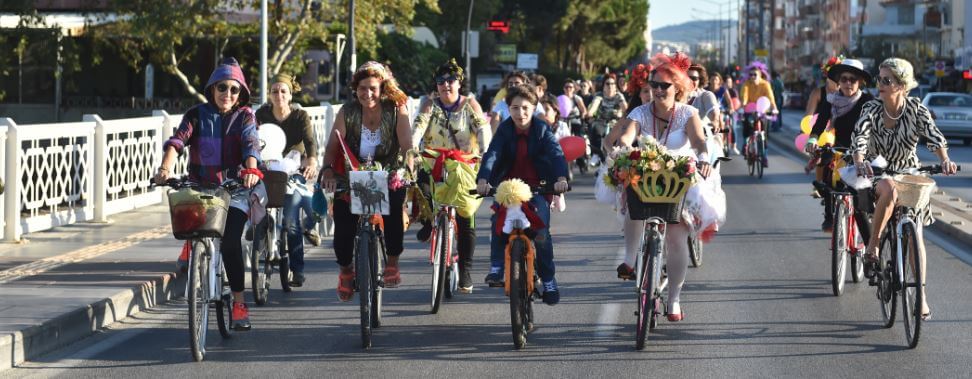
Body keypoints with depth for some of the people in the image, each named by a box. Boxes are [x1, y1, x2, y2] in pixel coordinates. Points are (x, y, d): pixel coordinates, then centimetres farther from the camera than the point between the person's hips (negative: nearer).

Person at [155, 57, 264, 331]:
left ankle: (239, 304, -10)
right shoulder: (197, 115, 5)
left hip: (234, 188, -2)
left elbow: (251, 144, -15)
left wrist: (251, 169, -36)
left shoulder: (244, 116, 4)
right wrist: (166, 168, -31)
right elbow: (177, 141, -11)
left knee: (230, 241, -18)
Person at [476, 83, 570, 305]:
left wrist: (561, 178, -41)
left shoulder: (541, 129, -6)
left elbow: (556, 153, -20)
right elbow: (492, 154, -18)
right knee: (498, 220, -27)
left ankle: (549, 282, 1)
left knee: (541, 232, -14)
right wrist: (483, 179, -38)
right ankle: (496, 269, -18)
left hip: (537, 187, -1)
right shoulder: (505, 130, -4)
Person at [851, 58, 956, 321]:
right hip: (877, 174, -1)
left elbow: (934, 135, -24)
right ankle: (873, 246, -24)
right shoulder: (872, 109, -14)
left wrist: (944, 160, -44)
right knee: (890, 189, -38)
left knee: (915, 235, -6)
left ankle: (921, 294, 4)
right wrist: (860, 163, -49)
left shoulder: (916, 109, -12)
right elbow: (859, 138, -28)